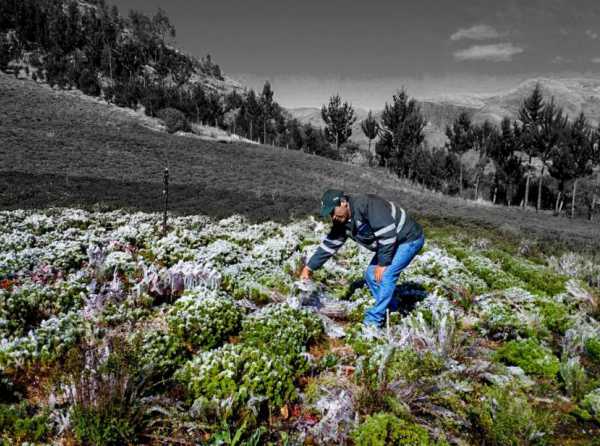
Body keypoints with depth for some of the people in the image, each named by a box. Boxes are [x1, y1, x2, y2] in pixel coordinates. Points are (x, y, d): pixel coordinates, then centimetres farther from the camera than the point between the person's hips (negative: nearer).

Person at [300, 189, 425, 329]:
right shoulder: (342, 222, -4)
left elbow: (388, 234, -32)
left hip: (409, 239, -9)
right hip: (391, 242, 9)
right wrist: (309, 267, -4)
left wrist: (382, 263, -24)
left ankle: (373, 320, -6)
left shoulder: (367, 204, -32)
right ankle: (391, 308, 25)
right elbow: (329, 244, 0)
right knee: (371, 275, 7)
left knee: (385, 275, -18)